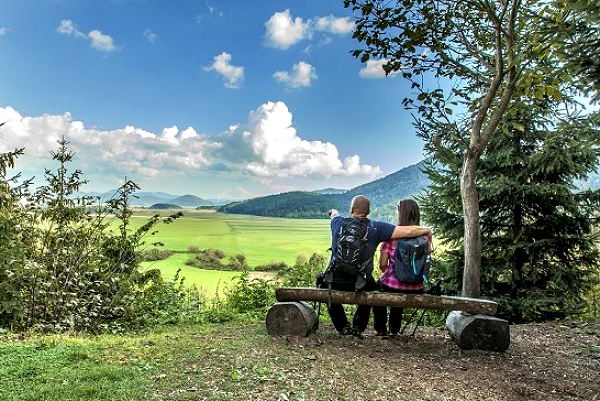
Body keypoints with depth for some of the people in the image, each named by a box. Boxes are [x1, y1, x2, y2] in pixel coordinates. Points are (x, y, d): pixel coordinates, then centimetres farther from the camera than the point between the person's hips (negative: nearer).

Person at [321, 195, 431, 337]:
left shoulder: (338, 223, -5)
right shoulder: (375, 227, -9)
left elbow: (334, 214, 22)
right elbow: (409, 231, -11)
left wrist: (334, 212, 46)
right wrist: (427, 230, 9)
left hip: (337, 283, 0)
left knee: (326, 284, 35)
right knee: (371, 287, 35)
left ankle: (343, 326, 28)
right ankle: (358, 327, 31)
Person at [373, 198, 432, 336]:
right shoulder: (426, 234, -4)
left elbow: (382, 264, -10)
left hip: (392, 286, -3)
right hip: (416, 289, 3)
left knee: (379, 284, 32)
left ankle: (380, 329, 37)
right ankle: (394, 330, 49)